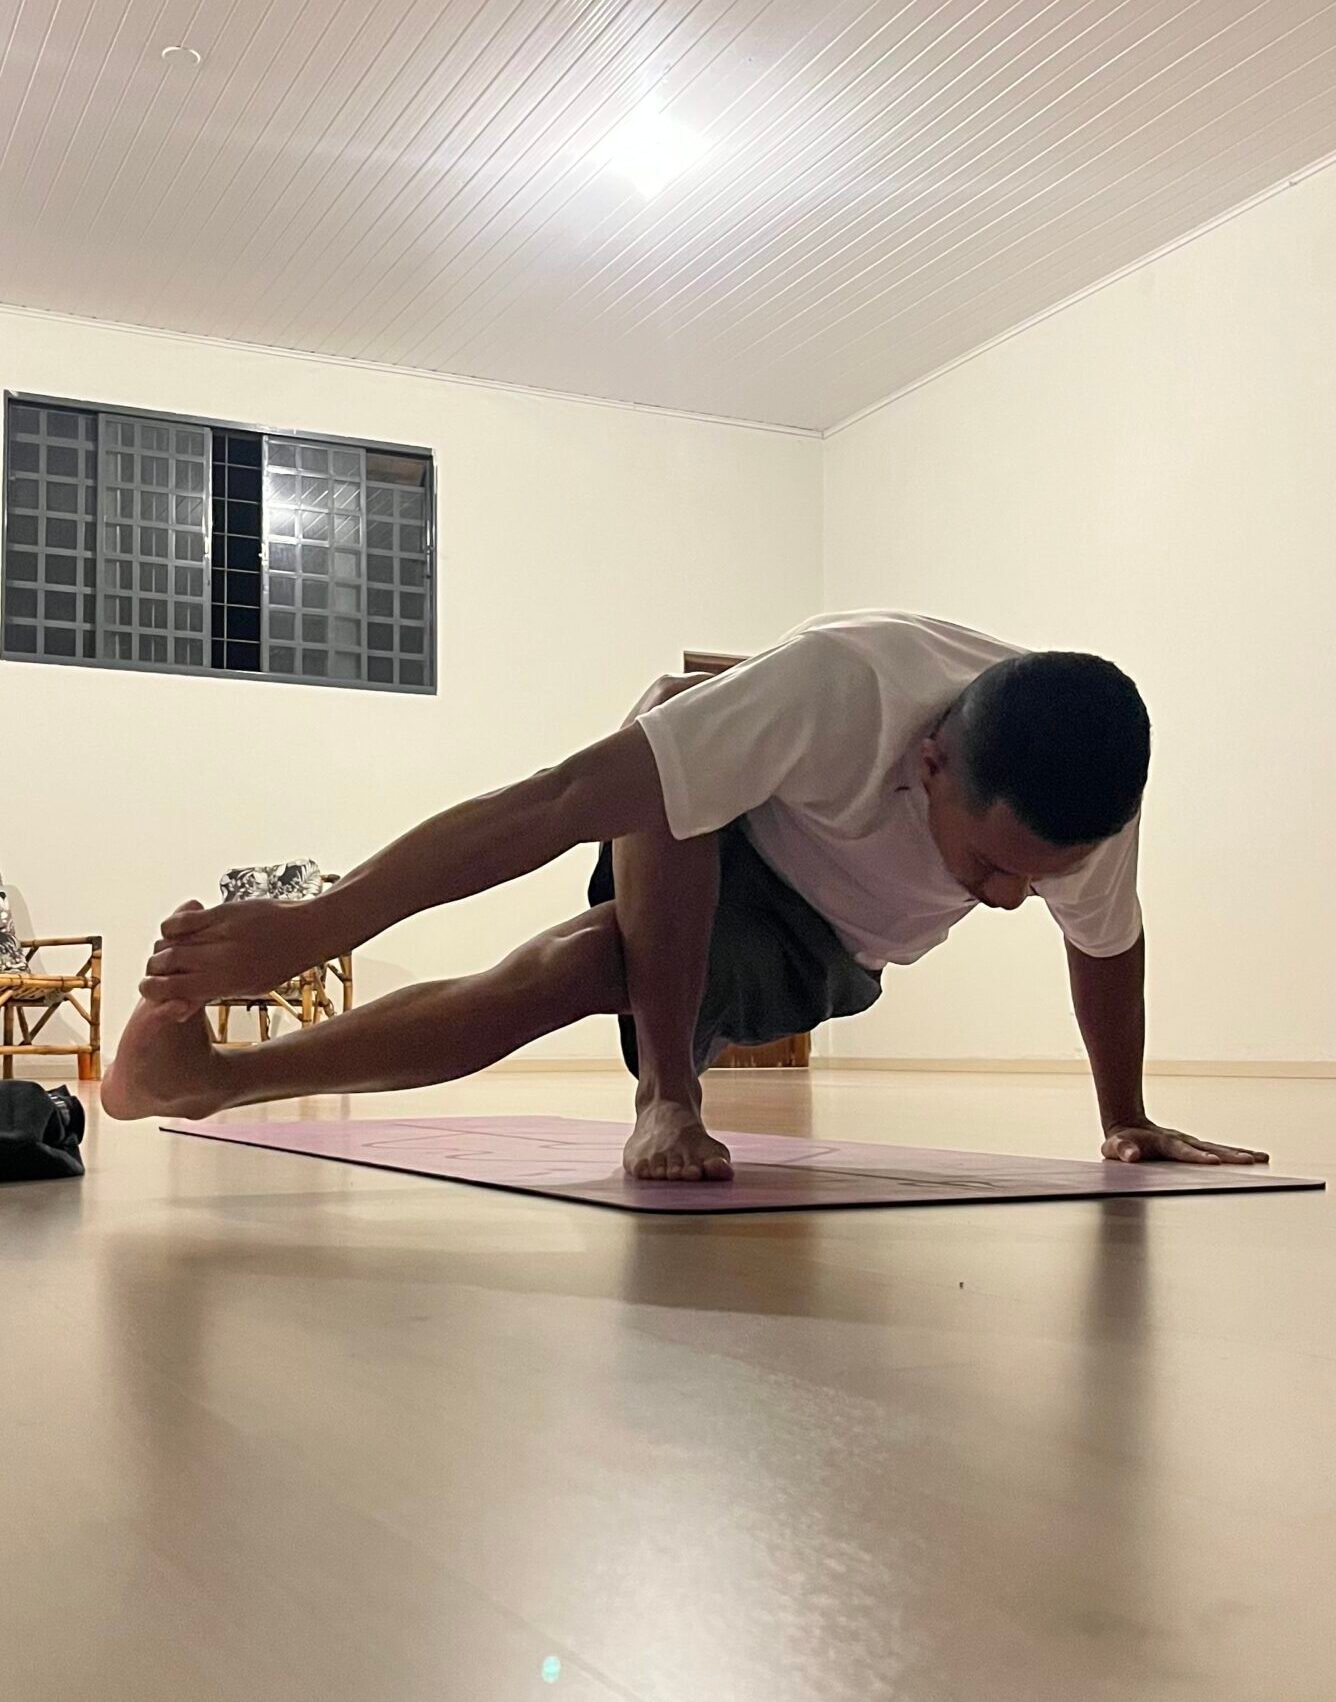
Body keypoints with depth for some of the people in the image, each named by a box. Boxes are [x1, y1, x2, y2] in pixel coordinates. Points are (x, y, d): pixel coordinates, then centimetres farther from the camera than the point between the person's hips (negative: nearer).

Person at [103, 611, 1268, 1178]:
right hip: (690, 883, -2)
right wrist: (311, 928, -50)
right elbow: (564, 801, -46)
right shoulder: (847, 684, -41)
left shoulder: (1088, 799, -28)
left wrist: (1127, 1121, 5)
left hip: (809, 953, 2)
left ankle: (208, 1077, -18)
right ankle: (669, 1098, -28)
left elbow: (1109, 947, -4)